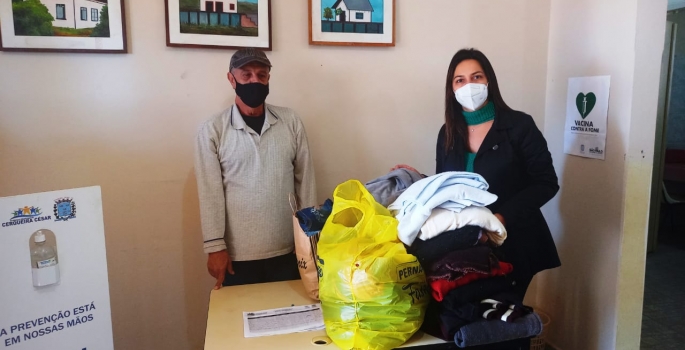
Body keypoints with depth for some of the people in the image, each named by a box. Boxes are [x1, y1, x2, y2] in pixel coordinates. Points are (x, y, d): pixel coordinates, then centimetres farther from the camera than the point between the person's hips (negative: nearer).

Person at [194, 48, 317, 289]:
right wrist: (215, 246, -8)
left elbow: (305, 180, 3)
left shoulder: (290, 122, 1)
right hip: (239, 254, -2)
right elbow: (210, 193, -5)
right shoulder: (212, 130, -5)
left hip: (287, 250, 2)